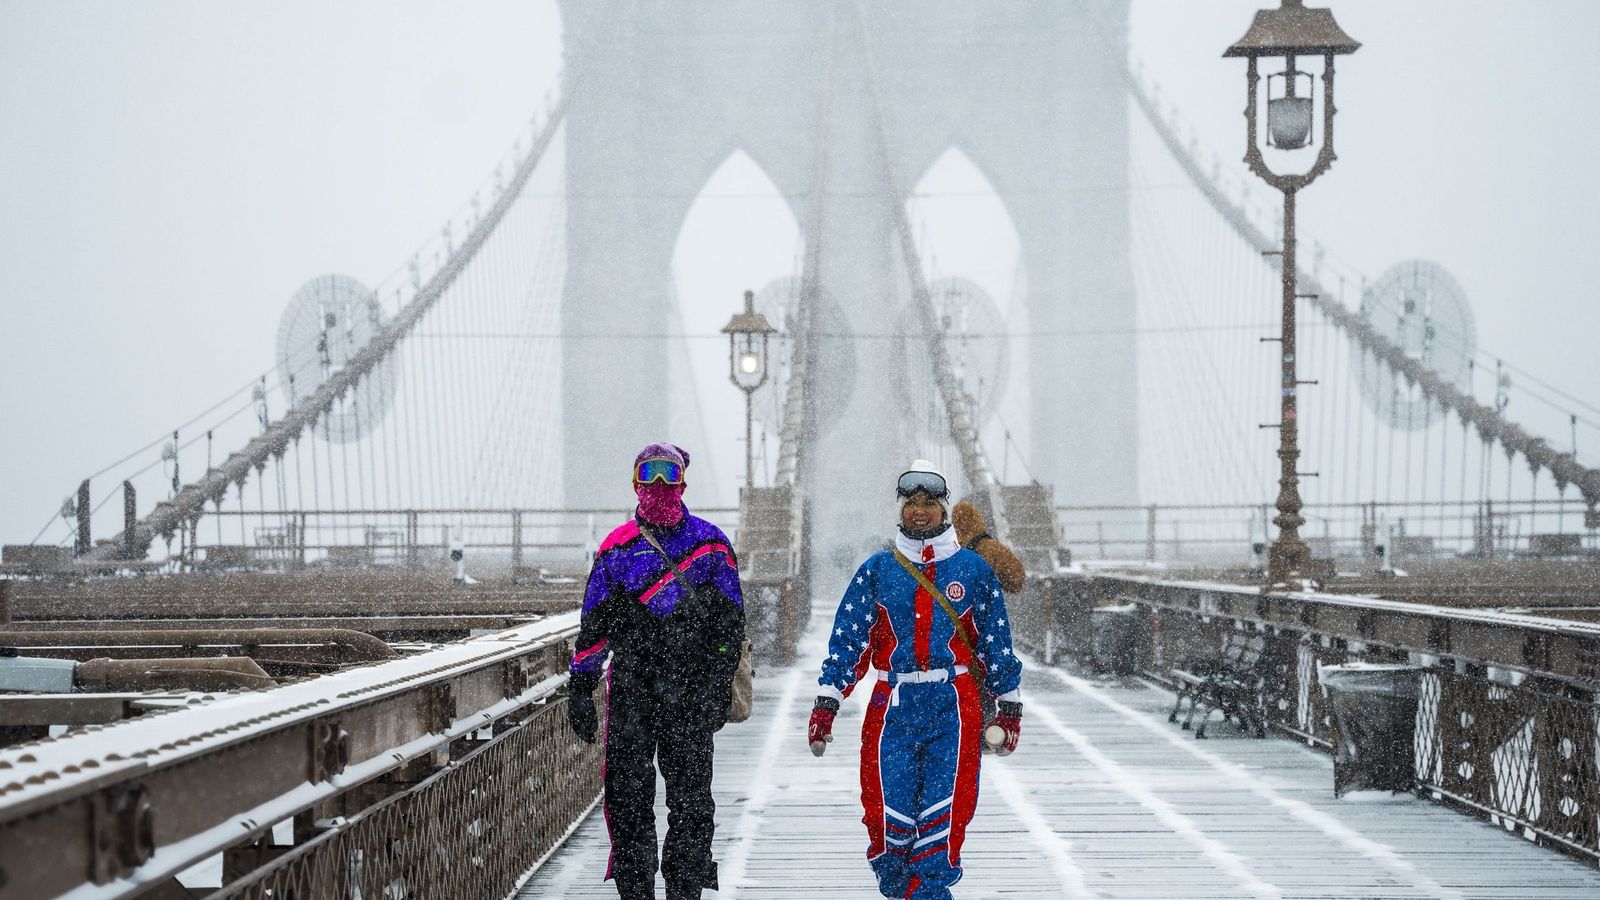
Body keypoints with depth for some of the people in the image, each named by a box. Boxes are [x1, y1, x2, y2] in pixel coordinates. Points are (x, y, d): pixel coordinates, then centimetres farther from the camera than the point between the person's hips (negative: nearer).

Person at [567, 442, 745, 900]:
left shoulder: (710, 543, 7)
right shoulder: (617, 547, 9)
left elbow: (728, 624, 7)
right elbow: (594, 627, 12)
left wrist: (718, 688, -1)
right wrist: (580, 689, 6)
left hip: (691, 692, -1)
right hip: (631, 688, 1)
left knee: (690, 800, -1)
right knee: (627, 797, -2)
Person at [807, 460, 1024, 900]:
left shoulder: (973, 570, 8)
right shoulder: (878, 570, 8)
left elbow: (996, 641, 12)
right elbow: (848, 638, 6)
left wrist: (1009, 707, 12)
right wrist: (825, 704, -1)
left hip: (954, 710, 0)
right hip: (892, 707, 1)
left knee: (943, 814, -7)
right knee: (888, 814, -4)